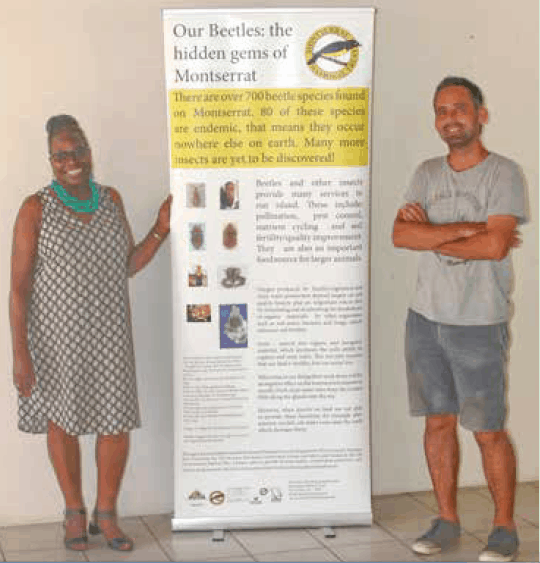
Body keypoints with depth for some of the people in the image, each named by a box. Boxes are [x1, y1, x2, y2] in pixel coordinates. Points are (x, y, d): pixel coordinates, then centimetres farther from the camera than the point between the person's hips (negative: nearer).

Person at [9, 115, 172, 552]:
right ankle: (74, 513, 30)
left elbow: (127, 267, 11)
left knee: (118, 422, 3)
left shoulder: (111, 200, 6)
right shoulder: (36, 208, -9)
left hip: (109, 334, 3)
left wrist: (161, 230, -1)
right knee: (62, 420, 10)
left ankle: (107, 514, 23)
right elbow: (19, 285, -10)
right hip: (56, 334, -3)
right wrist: (20, 353, -14)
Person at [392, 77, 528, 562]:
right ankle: (447, 522, 24)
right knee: (438, 421, 11)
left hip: (479, 324, -5)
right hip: (425, 319, 5)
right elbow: (400, 234, -7)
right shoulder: (427, 174, 8)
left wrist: (430, 235, -9)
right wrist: (466, 229, -17)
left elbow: (495, 245, -20)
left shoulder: (504, 173, -7)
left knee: (488, 431, 2)